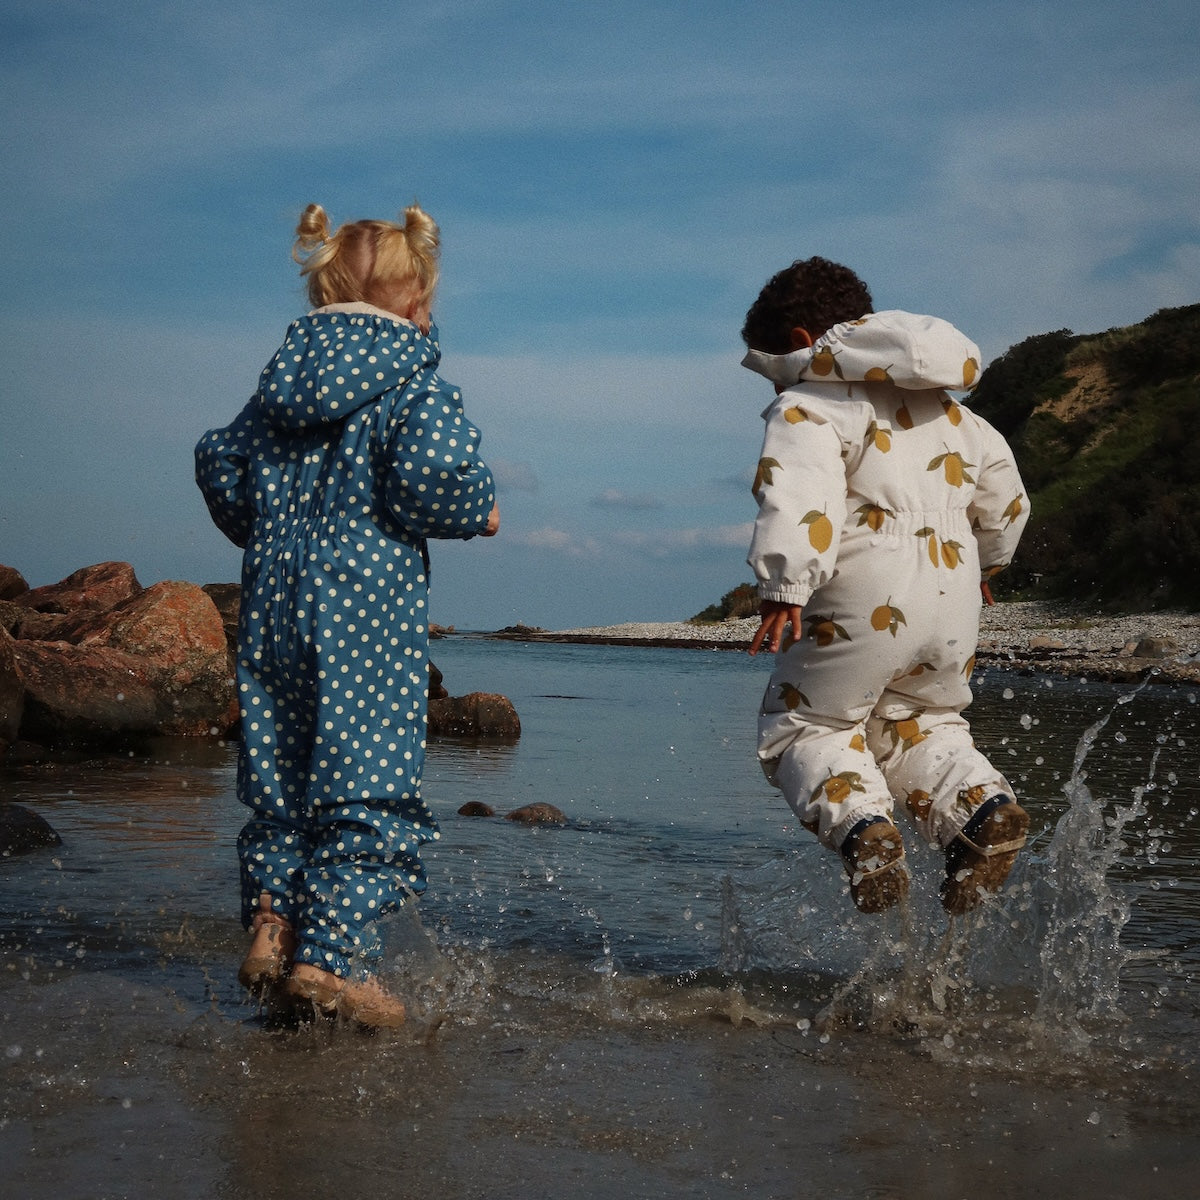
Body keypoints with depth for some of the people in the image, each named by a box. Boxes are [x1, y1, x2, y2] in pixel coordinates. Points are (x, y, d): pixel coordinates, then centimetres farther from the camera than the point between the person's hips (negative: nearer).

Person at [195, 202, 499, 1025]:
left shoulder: (281, 379, 14)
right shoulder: (414, 381, -5)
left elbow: (221, 465, 15)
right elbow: (431, 475, -20)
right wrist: (479, 512, 0)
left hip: (273, 598, 7)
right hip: (369, 602, -7)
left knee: (282, 773, 15)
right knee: (372, 781, -4)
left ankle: (272, 930, 12)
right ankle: (332, 955, -10)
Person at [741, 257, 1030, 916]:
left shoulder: (808, 404, -2)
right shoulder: (943, 405, 23)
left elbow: (799, 496, -21)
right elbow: (1002, 485, 31)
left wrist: (784, 588, -29)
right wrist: (986, 558, 47)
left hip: (867, 600, -7)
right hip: (954, 596, 7)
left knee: (804, 725, 7)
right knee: (921, 726, 22)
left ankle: (860, 824, -20)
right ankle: (983, 808, -5)